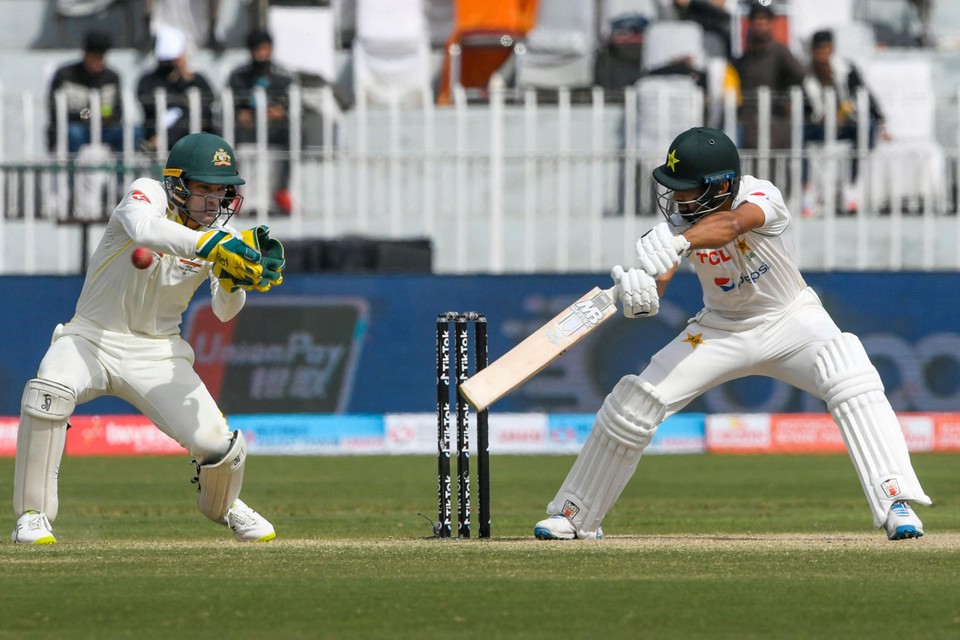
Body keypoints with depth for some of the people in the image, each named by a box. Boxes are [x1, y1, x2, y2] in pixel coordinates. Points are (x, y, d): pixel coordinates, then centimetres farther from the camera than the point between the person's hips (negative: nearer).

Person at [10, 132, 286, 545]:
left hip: (157, 353, 3)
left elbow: (224, 312, -9)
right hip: (92, 338, -3)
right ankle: (33, 515, -20)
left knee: (215, 443, -13)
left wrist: (235, 278, -30)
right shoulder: (147, 194, -14)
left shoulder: (217, 232, -1)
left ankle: (223, 506, 25)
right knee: (49, 392, -35)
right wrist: (213, 246, -50)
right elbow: (144, 230, -40)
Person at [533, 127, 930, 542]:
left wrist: (678, 243, -69)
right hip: (720, 329, 3)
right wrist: (639, 292, -54)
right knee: (634, 402, -5)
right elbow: (656, 280, -29)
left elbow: (729, 225, -50)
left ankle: (894, 500, -33)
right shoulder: (681, 218, -16)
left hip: (791, 319, -3)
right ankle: (574, 516, 13)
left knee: (851, 380, -32)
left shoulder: (761, 197, -27)